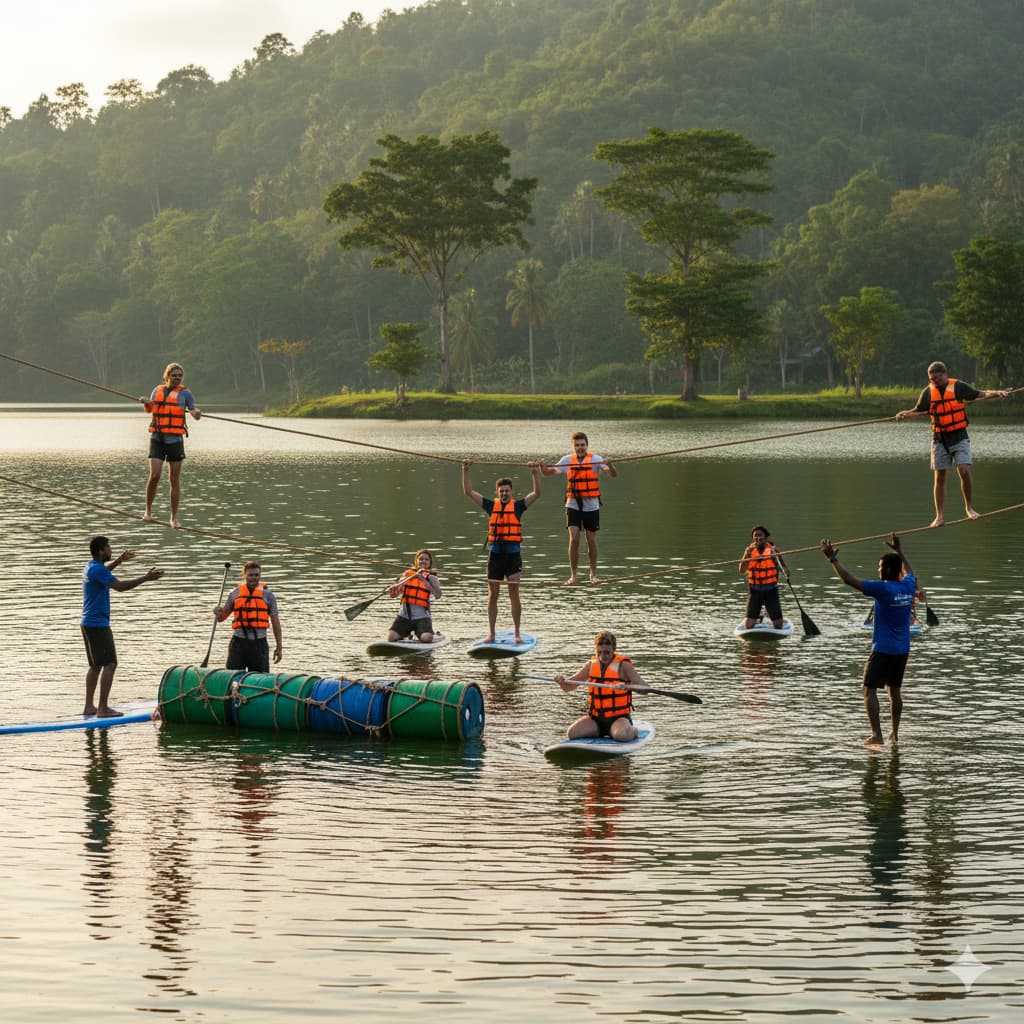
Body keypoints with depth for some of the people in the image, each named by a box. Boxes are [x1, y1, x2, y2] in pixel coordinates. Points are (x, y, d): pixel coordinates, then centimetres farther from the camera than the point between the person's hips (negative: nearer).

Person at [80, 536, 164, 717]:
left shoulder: (91, 566, 13)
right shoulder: (97, 570, -19)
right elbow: (119, 586, -28)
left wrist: (119, 560, 39)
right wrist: (146, 578, -26)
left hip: (89, 623, 11)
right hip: (98, 625, -11)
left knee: (96, 665, 16)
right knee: (109, 664, -11)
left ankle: (89, 706, 17)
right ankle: (103, 707, -15)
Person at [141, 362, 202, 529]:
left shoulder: (184, 393, 3)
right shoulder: (157, 390, 12)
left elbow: (195, 414, -5)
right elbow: (149, 409, 29)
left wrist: (195, 412, -28)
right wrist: (146, 403, 7)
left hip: (175, 440, -1)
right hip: (157, 439, 1)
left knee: (174, 480, 1)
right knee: (154, 476, -12)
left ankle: (174, 518, 10)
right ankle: (148, 511, 7)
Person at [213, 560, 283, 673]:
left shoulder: (267, 594, 6)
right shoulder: (235, 593, 9)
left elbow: (275, 622, 7)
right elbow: (221, 618, 15)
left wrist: (278, 647, 2)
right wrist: (218, 613, -11)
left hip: (259, 643, -1)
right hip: (238, 642, 1)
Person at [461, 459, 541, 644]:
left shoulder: (518, 506, 5)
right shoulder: (491, 506, 9)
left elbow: (537, 493, -5)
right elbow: (468, 492, 8)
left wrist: (536, 473, -17)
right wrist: (465, 471, -1)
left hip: (513, 554, -2)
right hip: (495, 554, 2)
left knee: (514, 594, -2)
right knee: (492, 595, 6)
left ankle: (517, 633, 4)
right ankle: (491, 634, 13)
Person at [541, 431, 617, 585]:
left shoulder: (595, 459, -3)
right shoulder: (567, 460, 4)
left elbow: (613, 474, -11)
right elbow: (550, 472, -1)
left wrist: (609, 465, -33)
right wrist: (544, 468, -23)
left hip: (591, 506, -1)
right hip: (573, 505, 1)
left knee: (591, 540, 8)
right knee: (574, 539, -9)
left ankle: (593, 573, 23)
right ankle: (573, 575, -2)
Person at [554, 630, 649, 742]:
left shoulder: (623, 665, -6)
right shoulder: (591, 665, 7)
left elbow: (644, 688, -14)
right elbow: (568, 688, 12)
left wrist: (627, 686, -34)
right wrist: (562, 681, -12)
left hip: (618, 717, -4)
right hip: (595, 718, 4)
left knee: (622, 735, -36)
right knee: (572, 733, -21)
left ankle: (633, 730, 2)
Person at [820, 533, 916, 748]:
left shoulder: (883, 589, -18)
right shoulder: (908, 586, 2)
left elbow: (850, 580, -19)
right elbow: (908, 571, 28)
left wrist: (833, 559, -12)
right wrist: (898, 550, 39)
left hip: (883, 649, -7)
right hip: (902, 650, 7)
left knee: (870, 690, -4)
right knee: (895, 691, 17)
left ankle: (876, 735, -13)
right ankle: (895, 734, 21)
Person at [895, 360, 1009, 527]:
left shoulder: (958, 386, -4)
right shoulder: (928, 392, 2)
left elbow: (979, 394, 3)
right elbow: (918, 411, 10)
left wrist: (997, 393, -11)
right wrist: (904, 415, -7)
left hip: (959, 437, -2)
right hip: (939, 439, 2)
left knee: (964, 470, -16)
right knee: (939, 477, 3)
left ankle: (969, 507, 2)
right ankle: (939, 516, 9)